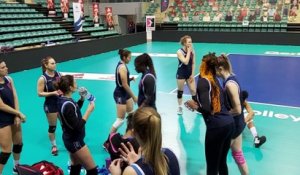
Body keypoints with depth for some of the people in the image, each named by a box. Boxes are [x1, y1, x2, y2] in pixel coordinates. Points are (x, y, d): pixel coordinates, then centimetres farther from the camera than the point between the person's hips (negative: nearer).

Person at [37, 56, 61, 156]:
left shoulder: (58, 74, -1)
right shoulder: (43, 78, -15)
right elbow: (39, 93, -14)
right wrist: (52, 93, -24)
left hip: (61, 102, 5)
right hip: (50, 105, -4)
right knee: (52, 127, 8)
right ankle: (54, 146, 28)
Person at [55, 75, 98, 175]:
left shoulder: (62, 99, -1)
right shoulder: (67, 105, -29)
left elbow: (74, 110, 17)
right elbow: (78, 126, -27)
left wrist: (82, 98, 4)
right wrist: (89, 110, -22)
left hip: (70, 139, 10)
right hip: (75, 141, -10)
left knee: (76, 167, 26)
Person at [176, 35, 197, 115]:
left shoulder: (192, 51, -2)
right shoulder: (180, 52, -16)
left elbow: (193, 63, 3)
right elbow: (185, 62, -29)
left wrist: (192, 74, -1)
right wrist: (188, 51, -23)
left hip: (189, 74, 4)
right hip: (181, 74, -4)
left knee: (193, 90, 1)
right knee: (180, 91, 8)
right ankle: (180, 107, 22)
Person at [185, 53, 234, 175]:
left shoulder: (203, 81, -8)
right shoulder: (214, 80, 13)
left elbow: (206, 109, -17)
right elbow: (216, 104, 11)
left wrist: (195, 106, 2)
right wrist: (197, 104, 15)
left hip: (216, 127, -8)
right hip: (229, 123, 8)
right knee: (222, 162, 22)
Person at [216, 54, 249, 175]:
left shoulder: (229, 84, -26)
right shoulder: (230, 79, 2)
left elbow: (237, 110, -25)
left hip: (232, 125, -9)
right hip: (236, 124, 9)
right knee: (237, 153, 21)